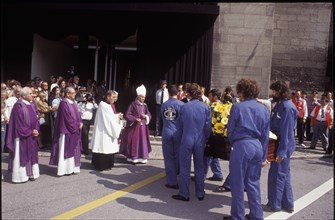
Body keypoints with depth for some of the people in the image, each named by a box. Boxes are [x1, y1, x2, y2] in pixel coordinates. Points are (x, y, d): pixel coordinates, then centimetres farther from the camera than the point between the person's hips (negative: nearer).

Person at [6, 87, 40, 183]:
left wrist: (36, 130, -4)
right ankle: (21, 175, 8)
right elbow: (19, 123, -16)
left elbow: (36, 118, 11)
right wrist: (31, 132, -14)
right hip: (22, 135, -7)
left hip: (32, 135, 7)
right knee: (21, 155, 0)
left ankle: (31, 173, 20)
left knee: (32, 154, 11)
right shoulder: (18, 106, -13)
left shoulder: (32, 104, 9)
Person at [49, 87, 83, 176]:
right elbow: (68, 117, -18)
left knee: (74, 149, 11)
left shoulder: (73, 103, 13)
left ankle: (73, 168, 18)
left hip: (75, 130, 9)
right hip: (67, 130, -9)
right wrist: (76, 126, -12)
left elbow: (77, 114, 14)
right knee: (66, 150, -4)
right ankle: (64, 169, 1)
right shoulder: (64, 103, -14)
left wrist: (80, 123, -4)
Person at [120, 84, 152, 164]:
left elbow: (149, 114, 11)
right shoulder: (133, 104, -8)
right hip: (134, 127, -5)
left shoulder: (145, 105, 7)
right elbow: (127, 115, -9)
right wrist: (135, 119, -20)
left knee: (143, 141, 6)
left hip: (143, 127, 5)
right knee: (134, 142, -1)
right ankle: (132, 157, 8)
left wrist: (145, 116, -11)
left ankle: (142, 157, 13)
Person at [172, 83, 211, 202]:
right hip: (200, 141, 2)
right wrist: (205, 139, 11)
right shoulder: (206, 107, -6)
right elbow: (208, 126, -3)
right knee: (199, 168, 15)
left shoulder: (184, 107, -6)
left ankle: (184, 194, 12)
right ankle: (200, 194, 23)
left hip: (187, 140, -2)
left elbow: (180, 126, 2)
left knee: (185, 168, 8)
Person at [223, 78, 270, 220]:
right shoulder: (263, 108, 7)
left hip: (241, 146, -6)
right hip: (257, 146, 6)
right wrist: (264, 155, 14)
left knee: (238, 183, 6)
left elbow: (230, 130, -2)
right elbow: (266, 134, 9)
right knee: (253, 182, 16)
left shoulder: (237, 107, -8)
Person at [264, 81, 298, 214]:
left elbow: (286, 132, -22)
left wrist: (281, 151, -22)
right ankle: (287, 204, 26)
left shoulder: (287, 107, -20)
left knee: (276, 175, 0)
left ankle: (274, 204, 13)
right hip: (279, 143, 10)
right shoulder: (280, 105, 10)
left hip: (283, 146, -10)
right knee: (284, 175, 16)